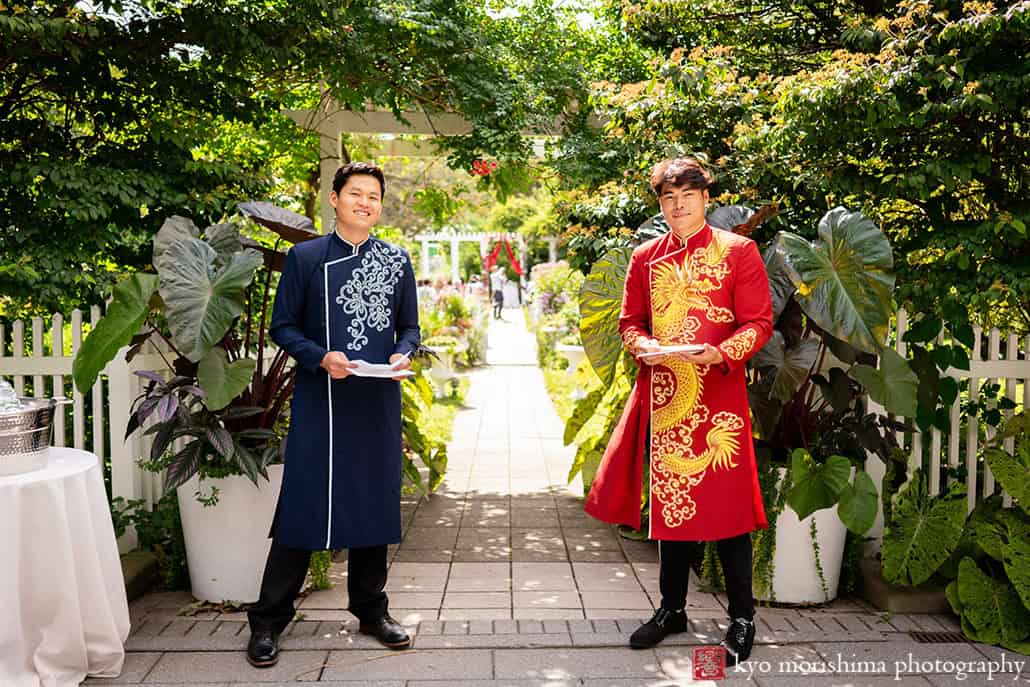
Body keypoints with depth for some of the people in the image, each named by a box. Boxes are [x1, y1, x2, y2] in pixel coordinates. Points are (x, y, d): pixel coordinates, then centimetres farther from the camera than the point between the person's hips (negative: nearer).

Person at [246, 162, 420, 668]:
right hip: (319, 401, -3)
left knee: (375, 502, 10)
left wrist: (403, 354, -8)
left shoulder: (397, 261, 9)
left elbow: (409, 327, 14)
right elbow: (282, 326, 2)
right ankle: (268, 622, 10)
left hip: (378, 403, 3)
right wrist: (320, 358, -15)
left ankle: (371, 609, 26)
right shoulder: (304, 257, 2)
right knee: (301, 505, -2)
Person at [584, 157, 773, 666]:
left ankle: (742, 619, 15)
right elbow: (629, 321, 15)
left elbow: (759, 323, -3)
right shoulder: (645, 258, 11)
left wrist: (721, 353, -21)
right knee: (670, 501, 12)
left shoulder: (738, 251, 0)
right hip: (662, 397, 4)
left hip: (718, 395, -4)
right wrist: (642, 346, -8)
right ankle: (672, 608, 26)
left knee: (725, 504, -1)